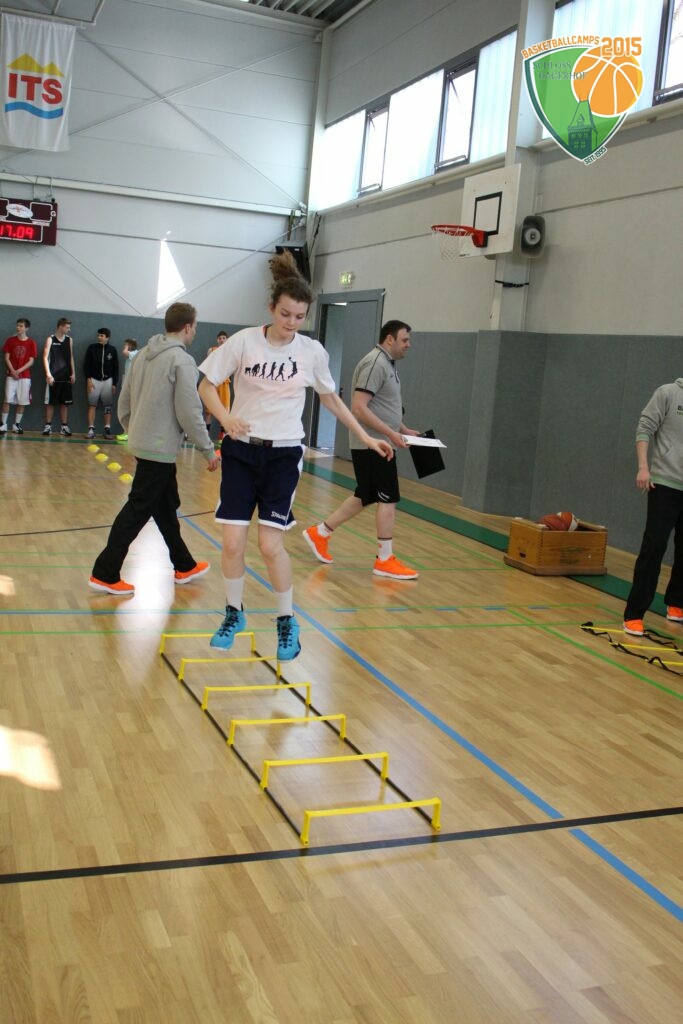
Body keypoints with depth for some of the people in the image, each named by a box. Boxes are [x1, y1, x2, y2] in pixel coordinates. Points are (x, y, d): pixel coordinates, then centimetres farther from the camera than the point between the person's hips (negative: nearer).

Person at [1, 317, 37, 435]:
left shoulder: (31, 343, 1)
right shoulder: (10, 340, 4)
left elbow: (31, 361, -2)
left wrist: (19, 370, -14)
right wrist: (12, 371, -12)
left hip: (25, 376, 0)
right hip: (11, 375, 0)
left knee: (22, 402, 1)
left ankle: (16, 425, 11)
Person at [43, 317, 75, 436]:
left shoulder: (69, 340, 10)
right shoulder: (51, 339, -3)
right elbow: (45, 357, -6)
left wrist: (73, 373, 7)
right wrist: (48, 374, -15)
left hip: (66, 376, 4)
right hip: (54, 376, -4)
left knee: (65, 402, 5)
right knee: (50, 402, 0)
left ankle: (64, 426, 9)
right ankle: (48, 426, 5)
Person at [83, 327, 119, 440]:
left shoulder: (112, 350, 1)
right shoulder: (92, 348, -1)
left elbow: (116, 368, 4)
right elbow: (86, 365, 1)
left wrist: (115, 384, -1)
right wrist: (88, 379, -10)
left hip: (108, 381, 1)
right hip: (94, 380, -1)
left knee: (108, 406, 0)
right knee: (92, 405, -4)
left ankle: (107, 429, 2)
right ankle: (91, 429, -5)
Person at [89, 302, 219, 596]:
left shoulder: (144, 354, 9)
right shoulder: (182, 360, -15)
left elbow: (124, 401, 12)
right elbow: (189, 413, -17)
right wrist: (209, 450, -8)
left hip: (143, 443, 9)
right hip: (161, 448, -9)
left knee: (167, 506, 18)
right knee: (137, 511, -4)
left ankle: (184, 566, 30)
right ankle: (105, 574, -1)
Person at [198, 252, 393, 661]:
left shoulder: (312, 351, -2)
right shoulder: (244, 342, -7)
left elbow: (332, 397, 13)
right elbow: (207, 386, 0)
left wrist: (366, 437, 11)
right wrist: (226, 417, -20)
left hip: (283, 454, 0)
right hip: (241, 449, 0)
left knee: (271, 544, -7)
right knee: (233, 541, -2)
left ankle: (288, 622, 13)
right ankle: (234, 614, 22)